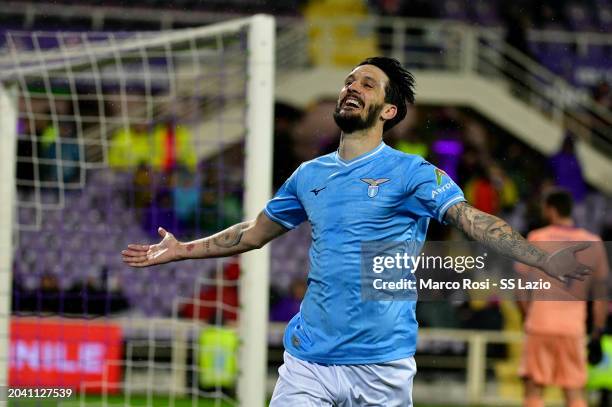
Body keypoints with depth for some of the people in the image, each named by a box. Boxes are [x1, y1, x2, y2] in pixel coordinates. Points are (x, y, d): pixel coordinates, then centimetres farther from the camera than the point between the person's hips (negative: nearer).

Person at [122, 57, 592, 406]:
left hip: (381, 365, -4)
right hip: (307, 359, 4)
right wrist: (181, 250, 27)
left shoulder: (411, 173, -4)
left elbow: (475, 221, -16)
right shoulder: (310, 175, 12)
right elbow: (254, 233, 26)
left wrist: (545, 259, -31)